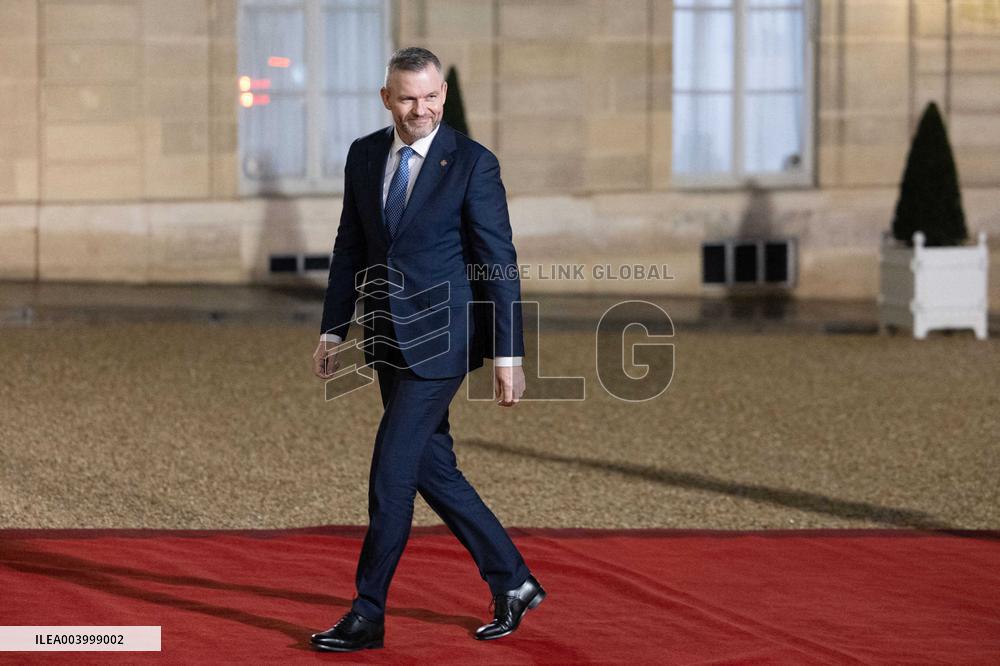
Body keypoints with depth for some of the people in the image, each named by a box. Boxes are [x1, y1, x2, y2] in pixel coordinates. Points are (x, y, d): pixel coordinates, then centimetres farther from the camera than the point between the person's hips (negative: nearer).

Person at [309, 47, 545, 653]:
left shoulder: (473, 163, -11)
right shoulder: (364, 155, 6)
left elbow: (499, 262, -10)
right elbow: (351, 247, 14)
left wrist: (508, 355, -12)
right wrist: (334, 331, 11)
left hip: (441, 339, -6)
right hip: (388, 339, 6)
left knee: (391, 471, -7)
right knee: (431, 468, 10)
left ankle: (368, 614, 2)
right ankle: (513, 582, 24)